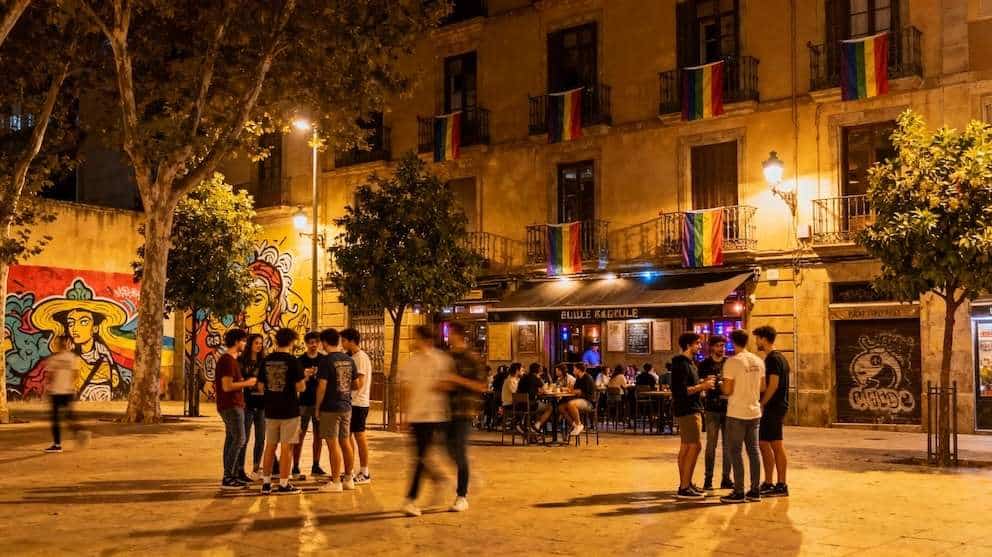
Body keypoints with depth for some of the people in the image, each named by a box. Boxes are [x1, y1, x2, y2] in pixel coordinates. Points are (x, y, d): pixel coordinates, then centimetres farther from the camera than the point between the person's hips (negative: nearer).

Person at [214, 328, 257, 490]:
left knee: (231, 440, 12)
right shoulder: (227, 360, -17)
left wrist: (244, 381, 15)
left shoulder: (230, 359, 16)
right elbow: (227, 386, -23)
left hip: (233, 405, 11)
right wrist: (246, 383, -13)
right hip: (231, 406, -11)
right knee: (239, 439, -11)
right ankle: (227, 478, -10)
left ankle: (231, 475, 18)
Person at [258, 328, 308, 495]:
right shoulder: (293, 361, -12)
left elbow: (261, 386, 8)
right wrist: (305, 377, 6)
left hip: (271, 411, 5)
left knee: (270, 446, 12)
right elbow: (300, 387, -14)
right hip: (289, 411, -5)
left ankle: (266, 483, 16)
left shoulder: (266, 360, 4)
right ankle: (283, 484, 5)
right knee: (286, 447, 2)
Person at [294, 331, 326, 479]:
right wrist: (305, 376, -23)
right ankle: (295, 468, 3)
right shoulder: (300, 361, -2)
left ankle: (316, 467, 19)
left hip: (319, 402, 3)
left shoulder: (323, 360, 6)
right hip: (304, 402, -3)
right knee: (300, 435, -2)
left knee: (318, 435, 9)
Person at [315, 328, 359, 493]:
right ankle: (348, 479, 20)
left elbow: (322, 387, -16)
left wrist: (317, 407, -6)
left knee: (333, 444, -2)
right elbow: (357, 385, 11)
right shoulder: (349, 360, 7)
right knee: (345, 443, 13)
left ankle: (335, 482, 0)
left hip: (330, 408, -7)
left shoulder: (326, 361, -13)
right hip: (346, 406, 7)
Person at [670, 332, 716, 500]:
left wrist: (703, 382, 7)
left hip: (692, 409, 11)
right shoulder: (681, 364, -16)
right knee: (695, 447, -12)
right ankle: (684, 488, -11)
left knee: (686, 448, 13)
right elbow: (681, 391, -23)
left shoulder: (689, 363, 16)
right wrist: (702, 386, -18)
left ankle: (685, 484, 19)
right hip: (687, 410, -11)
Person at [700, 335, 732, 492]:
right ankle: (708, 479, 6)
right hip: (712, 409, -2)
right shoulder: (705, 365, 2)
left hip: (728, 408, 2)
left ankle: (726, 478, 13)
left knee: (727, 445, 5)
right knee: (711, 445, 0)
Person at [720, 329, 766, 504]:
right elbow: (762, 386, 12)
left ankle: (739, 492, -1)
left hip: (737, 413, -6)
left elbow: (727, 390, -15)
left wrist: (720, 385, 6)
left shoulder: (732, 362, -14)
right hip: (755, 412, 6)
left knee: (735, 451, 0)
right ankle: (755, 491, 13)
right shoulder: (758, 361, 5)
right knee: (753, 450, 10)